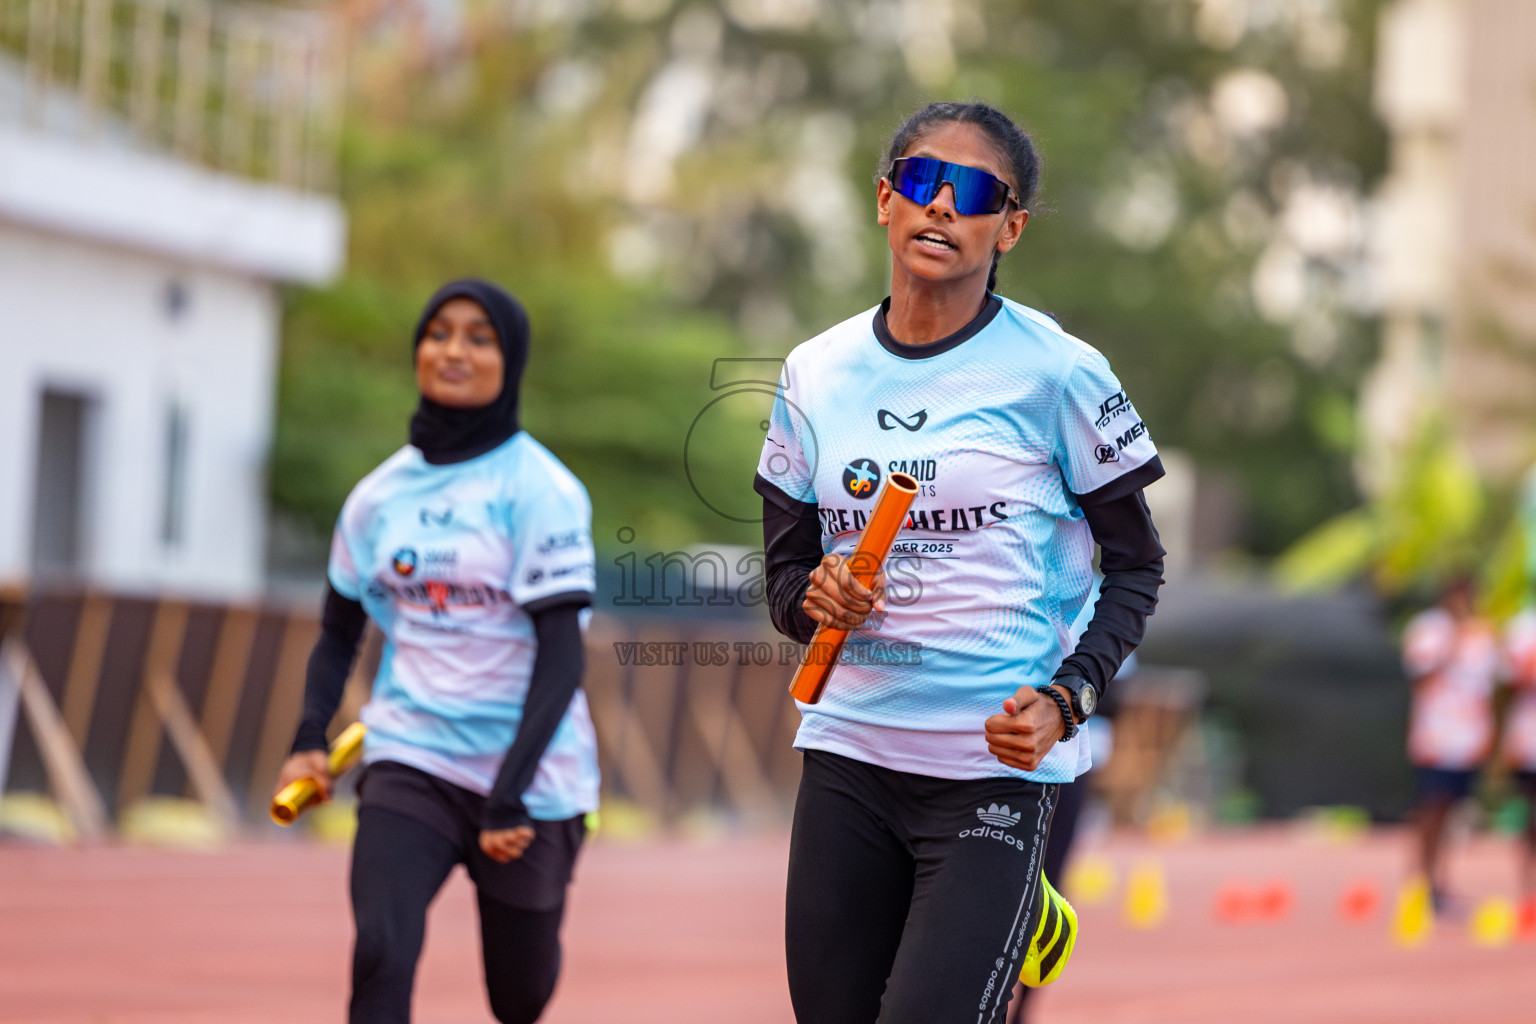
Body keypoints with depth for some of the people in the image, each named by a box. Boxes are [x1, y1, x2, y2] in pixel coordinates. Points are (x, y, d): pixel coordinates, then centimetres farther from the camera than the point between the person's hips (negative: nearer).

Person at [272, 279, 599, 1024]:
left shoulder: (539, 490, -8)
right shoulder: (380, 494, 5)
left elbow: (562, 654, -13)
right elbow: (340, 630, 18)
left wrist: (512, 794, -20)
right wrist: (310, 740, 1)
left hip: (527, 779, -2)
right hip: (410, 760, 3)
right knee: (380, 955, -21)